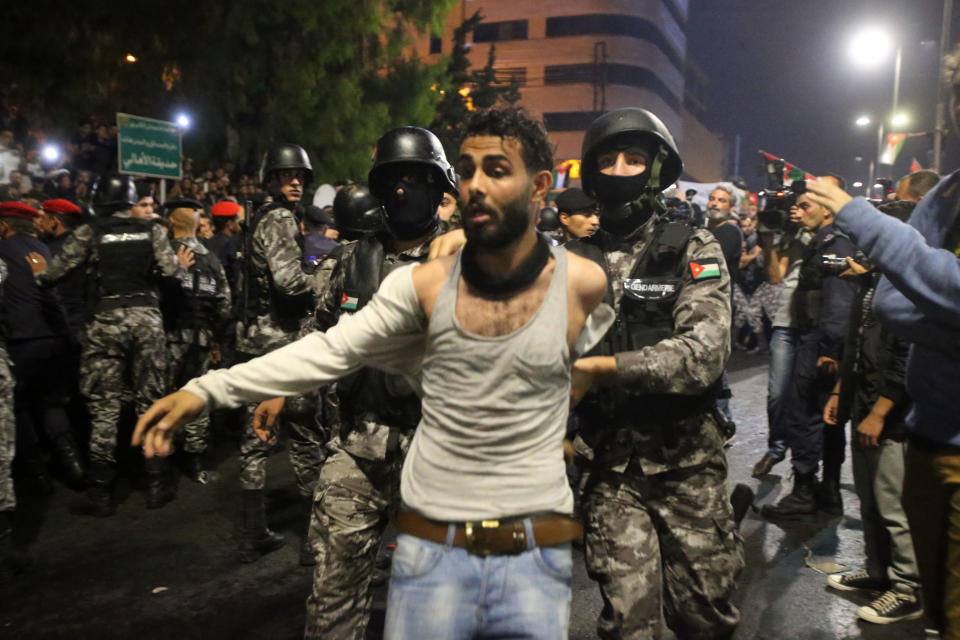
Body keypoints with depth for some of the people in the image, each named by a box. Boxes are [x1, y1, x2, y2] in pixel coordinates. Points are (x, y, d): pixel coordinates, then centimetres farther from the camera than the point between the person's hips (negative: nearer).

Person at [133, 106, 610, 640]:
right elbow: (331, 350, -3)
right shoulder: (428, 283, -4)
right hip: (432, 553, 1)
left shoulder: (582, 283, -5)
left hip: (534, 559, 0)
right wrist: (207, 389, -7)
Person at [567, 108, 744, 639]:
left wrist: (598, 368, -22)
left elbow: (704, 353, -17)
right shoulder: (577, 261, 5)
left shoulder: (693, 251, -2)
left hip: (688, 461, -1)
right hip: (612, 466, 1)